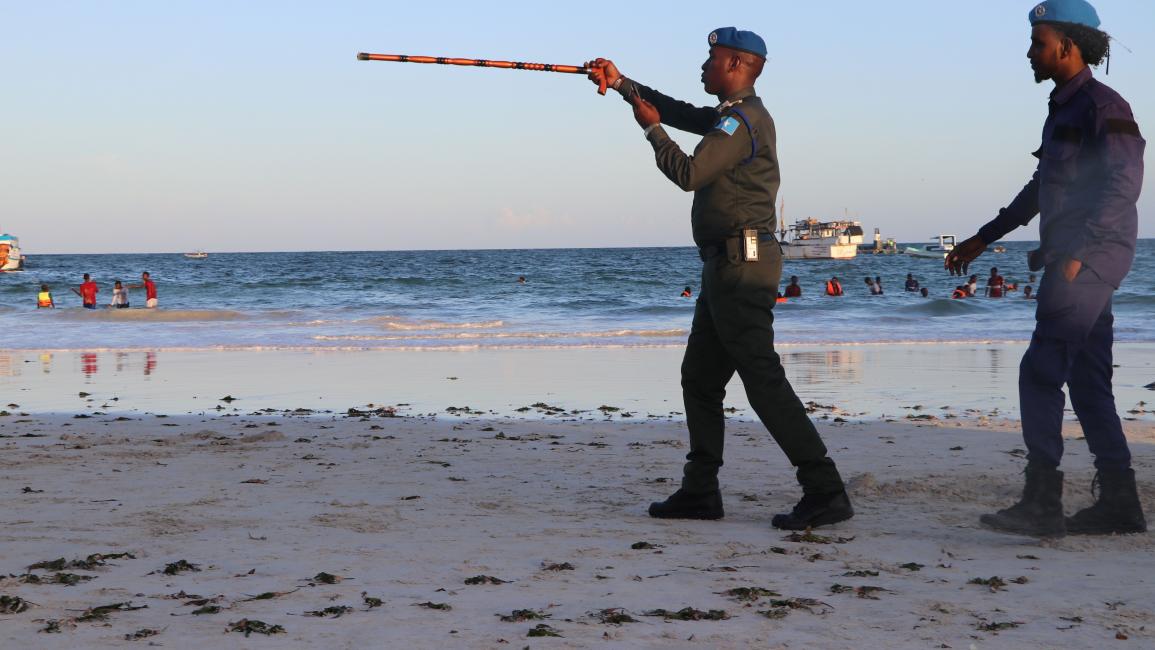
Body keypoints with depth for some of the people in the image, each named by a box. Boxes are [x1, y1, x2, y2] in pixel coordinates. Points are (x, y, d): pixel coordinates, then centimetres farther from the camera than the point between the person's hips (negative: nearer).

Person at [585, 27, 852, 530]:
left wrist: (652, 129, -3)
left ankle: (825, 493, -15)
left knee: (763, 380, -14)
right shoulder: (734, 116, 18)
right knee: (699, 379, 14)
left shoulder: (742, 119, -13)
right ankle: (700, 492, 20)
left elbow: (689, 174, -18)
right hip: (726, 266, 11)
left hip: (741, 265, -11)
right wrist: (621, 83, 24)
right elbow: (680, 112, 28)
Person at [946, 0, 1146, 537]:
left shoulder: (1103, 106, -10)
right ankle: (1119, 503, 14)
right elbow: (1041, 188, 29)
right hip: (1072, 259, 10)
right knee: (1087, 382, 10)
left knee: (1041, 371, -14)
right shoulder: (1063, 108, 20)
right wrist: (984, 238, 31)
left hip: (1091, 259, -10)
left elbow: (1123, 185, -20)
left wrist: (1077, 251, -27)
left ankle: (1042, 503, -14)